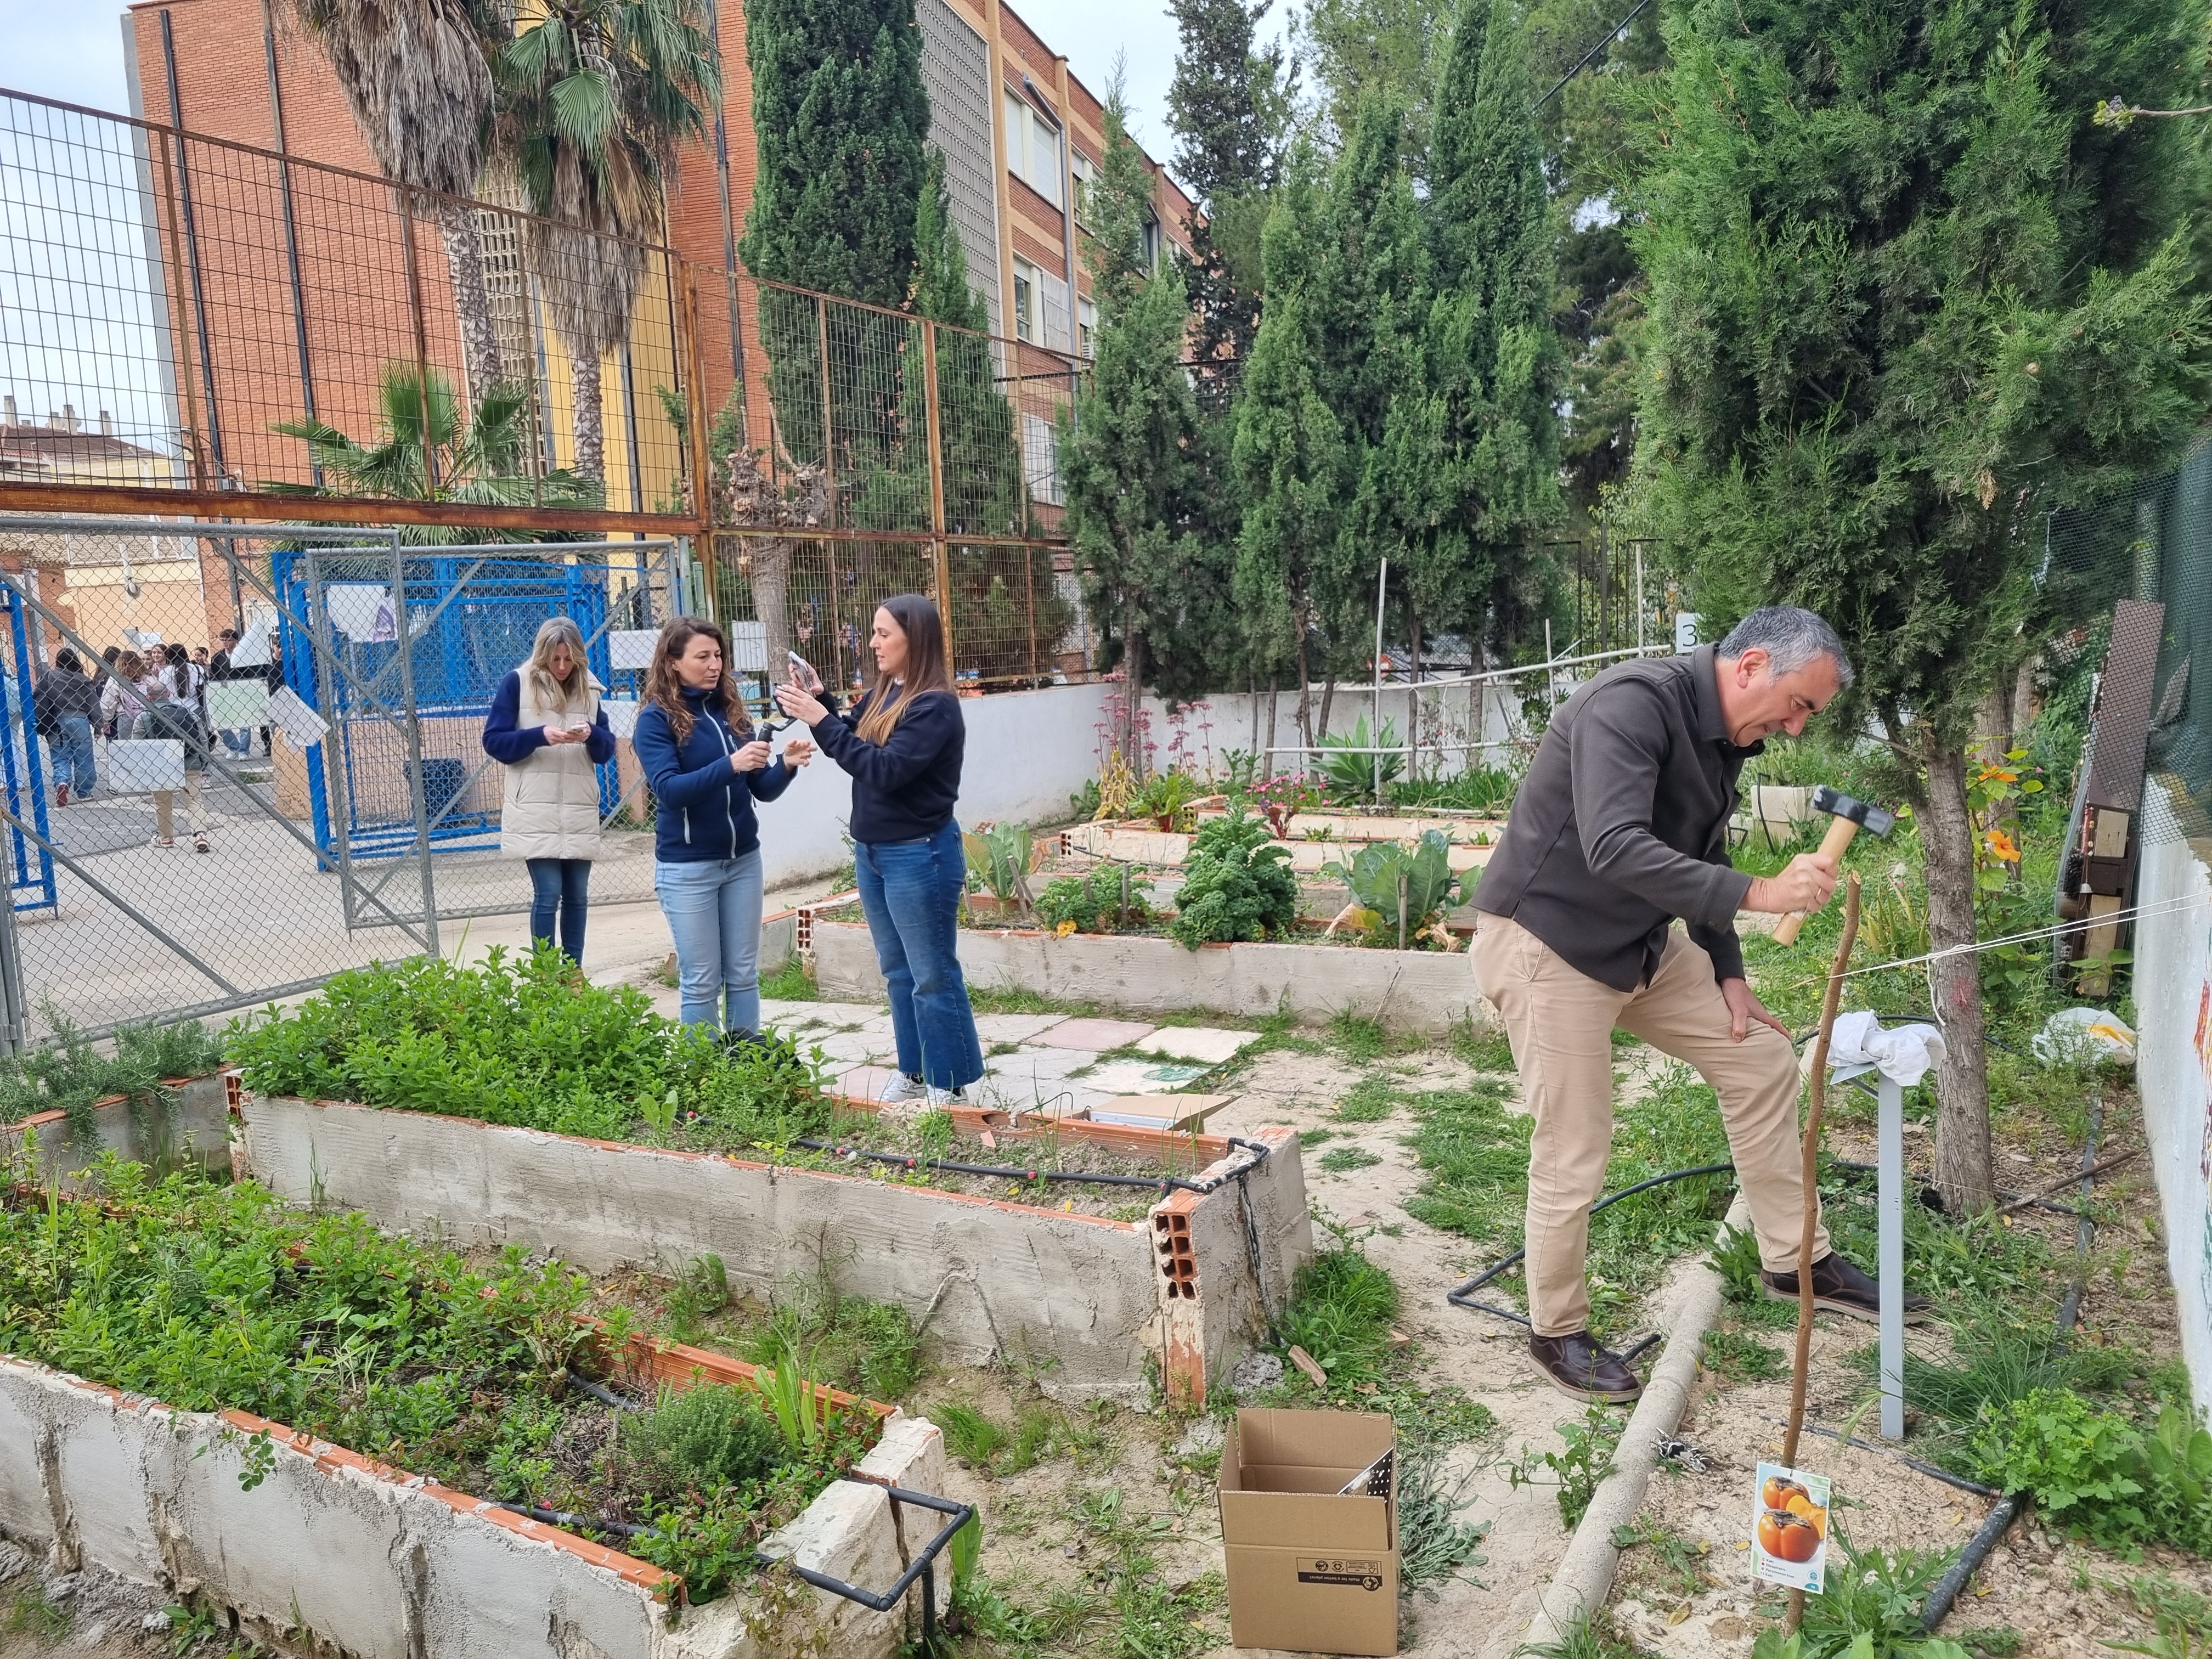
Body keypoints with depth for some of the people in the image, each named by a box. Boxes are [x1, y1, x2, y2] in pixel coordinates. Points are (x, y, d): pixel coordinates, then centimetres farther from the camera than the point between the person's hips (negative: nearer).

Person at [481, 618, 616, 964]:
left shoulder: (588, 688, 10)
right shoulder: (517, 682, -1)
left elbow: (607, 751, 9)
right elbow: (493, 742, -5)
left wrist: (592, 734, -13)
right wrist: (541, 736, -19)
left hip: (580, 813, 4)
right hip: (535, 813, -4)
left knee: (577, 896, 7)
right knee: (548, 894, -8)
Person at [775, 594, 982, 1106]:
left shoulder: (935, 706, -18)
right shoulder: (881, 694, 7)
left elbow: (885, 769, -26)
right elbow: (854, 743, 17)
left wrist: (821, 720, -25)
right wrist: (819, 700, 0)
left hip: (920, 856, -9)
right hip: (871, 852, 9)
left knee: (933, 976, 1)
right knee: (898, 972, 17)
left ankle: (950, 1086, 13)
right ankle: (914, 1073, 30)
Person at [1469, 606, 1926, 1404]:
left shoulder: (1723, 739, 7)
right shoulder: (1633, 702, -24)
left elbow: (1698, 865, 18)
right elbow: (1614, 849, -37)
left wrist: (1728, 975, 11)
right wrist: (1760, 892, -40)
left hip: (1640, 942, 9)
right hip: (1545, 942, -9)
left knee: (1761, 1060, 12)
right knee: (1574, 1154, -3)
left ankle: (1794, 1261, 29)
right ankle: (1556, 1334, 19)